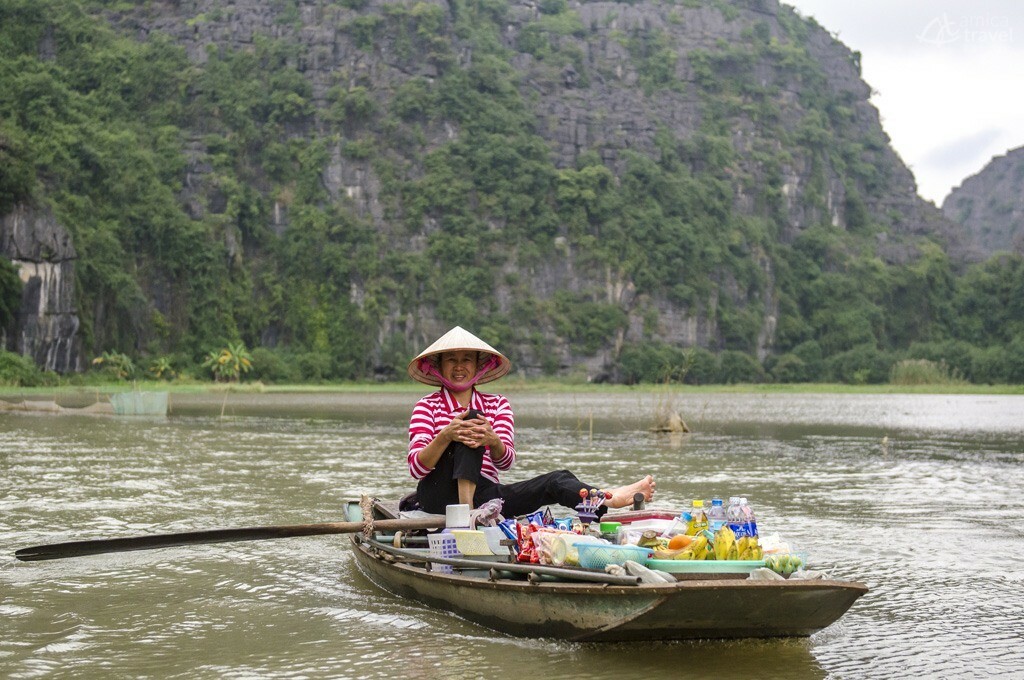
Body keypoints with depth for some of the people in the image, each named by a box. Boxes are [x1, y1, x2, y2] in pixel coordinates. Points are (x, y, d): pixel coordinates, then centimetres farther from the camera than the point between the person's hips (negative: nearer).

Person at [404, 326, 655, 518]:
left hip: (483, 495, 4)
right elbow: (416, 468, -9)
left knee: (557, 480, -16)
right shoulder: (427, 406, 6)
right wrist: (445, 436, -28)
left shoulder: (497, 404, 15)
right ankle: (464, 508, -41)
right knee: (472, 417, -23)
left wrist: (493, 441, -28)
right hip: (441, 494, -4)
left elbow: (506, 462, -3)